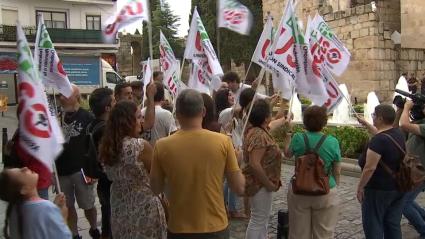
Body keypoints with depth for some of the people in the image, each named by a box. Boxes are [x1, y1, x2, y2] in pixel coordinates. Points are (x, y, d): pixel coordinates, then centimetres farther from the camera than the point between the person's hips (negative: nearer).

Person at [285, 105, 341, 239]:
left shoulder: (298, 138, -9)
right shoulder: (332, 142, -10)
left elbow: (287, 154, 12)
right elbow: (337, 171, 0)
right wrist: (335, 185, 17)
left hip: (298, 192, 1)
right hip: (325, 194, -1)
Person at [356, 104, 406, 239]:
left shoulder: (378, 140, -23)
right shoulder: (398, 134, 3)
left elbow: (370, 168, -24)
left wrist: (360, 187, -12)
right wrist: (365, 124, 35)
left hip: (378, 189, -8)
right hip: (398, 188, 8)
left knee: (373, 225, 4)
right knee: (393, 225, 15)